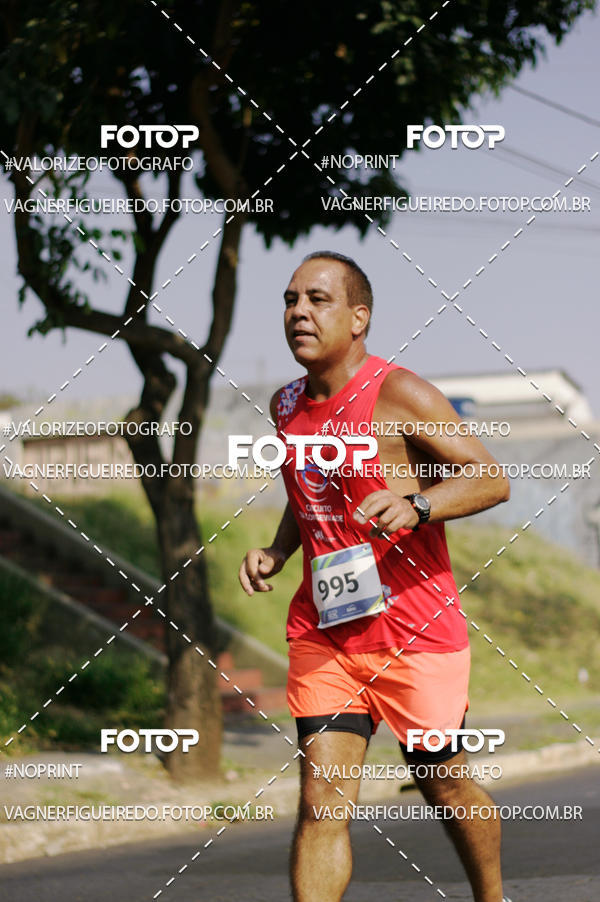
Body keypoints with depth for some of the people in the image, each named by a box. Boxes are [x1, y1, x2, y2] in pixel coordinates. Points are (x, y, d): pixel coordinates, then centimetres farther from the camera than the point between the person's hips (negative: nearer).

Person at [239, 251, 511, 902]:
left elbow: (492, 480, -14)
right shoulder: (287, 406, 8)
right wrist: (276, 552, 7)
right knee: (321, 800, -8)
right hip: (322, 631, 4)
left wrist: (416, 507, -30)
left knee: (445, 787, 12)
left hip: (416, 633, -4)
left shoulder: (399, 395, -12)